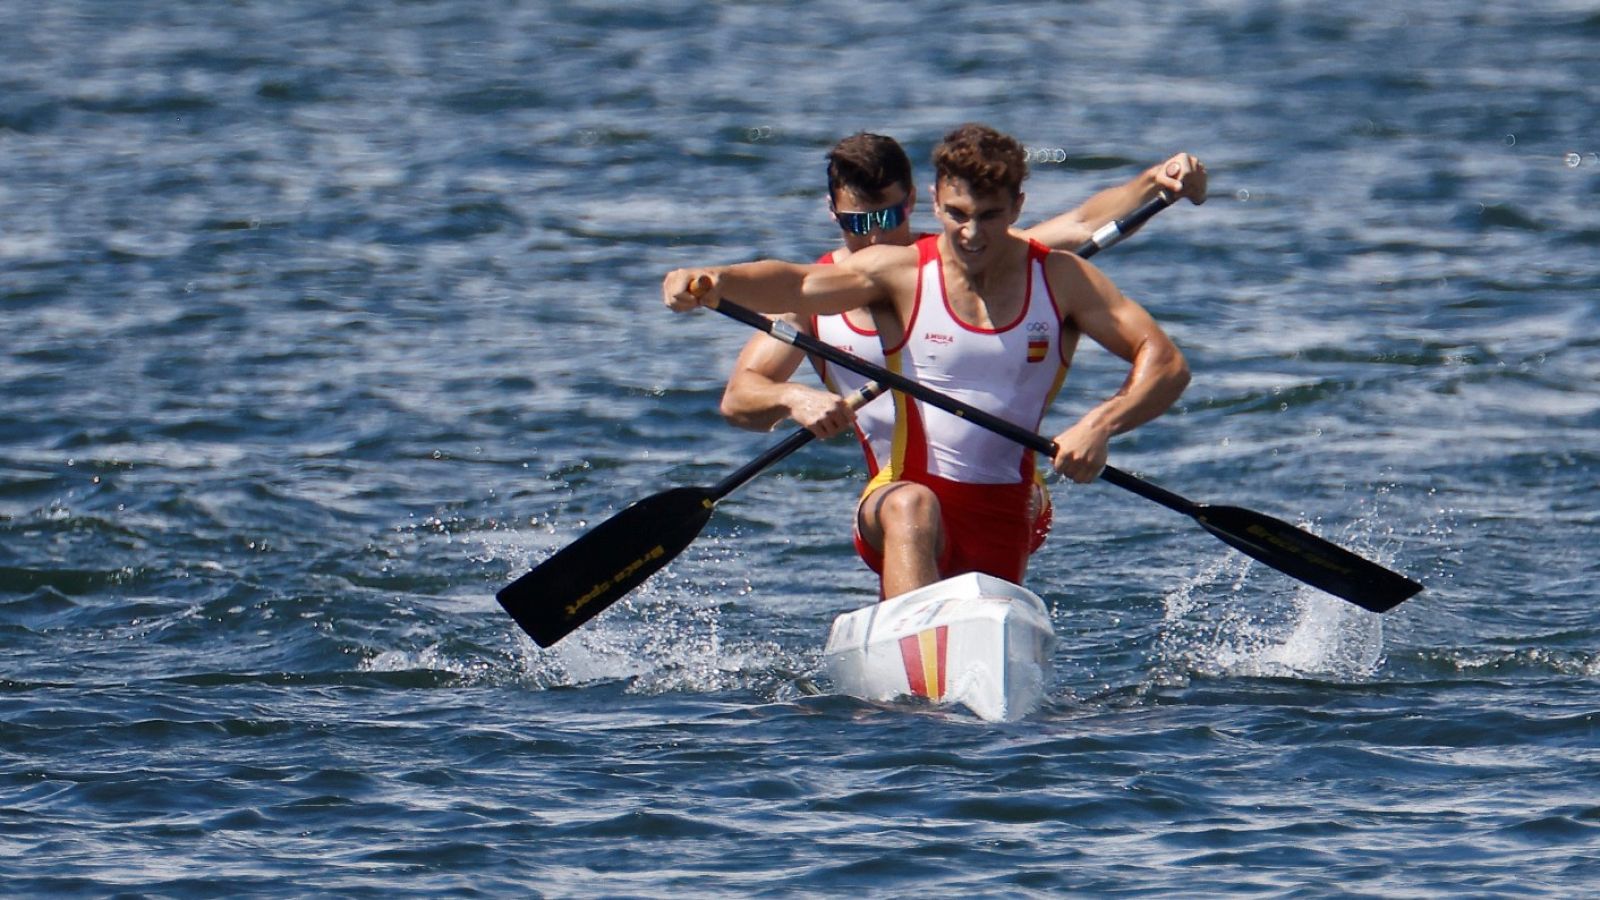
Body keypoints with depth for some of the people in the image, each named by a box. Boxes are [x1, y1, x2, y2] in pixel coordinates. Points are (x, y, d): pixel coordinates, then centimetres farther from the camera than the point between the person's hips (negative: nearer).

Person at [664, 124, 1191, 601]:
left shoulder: (1060, 280, 1)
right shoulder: (901, 273, -3)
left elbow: (1166, 364, -3)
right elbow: (796, 285, -20)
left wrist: (1101, 425, -23)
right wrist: (714, 280, -41)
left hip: (1004, 513, 3)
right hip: (907, 489, -3)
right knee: (911, 507, -36)